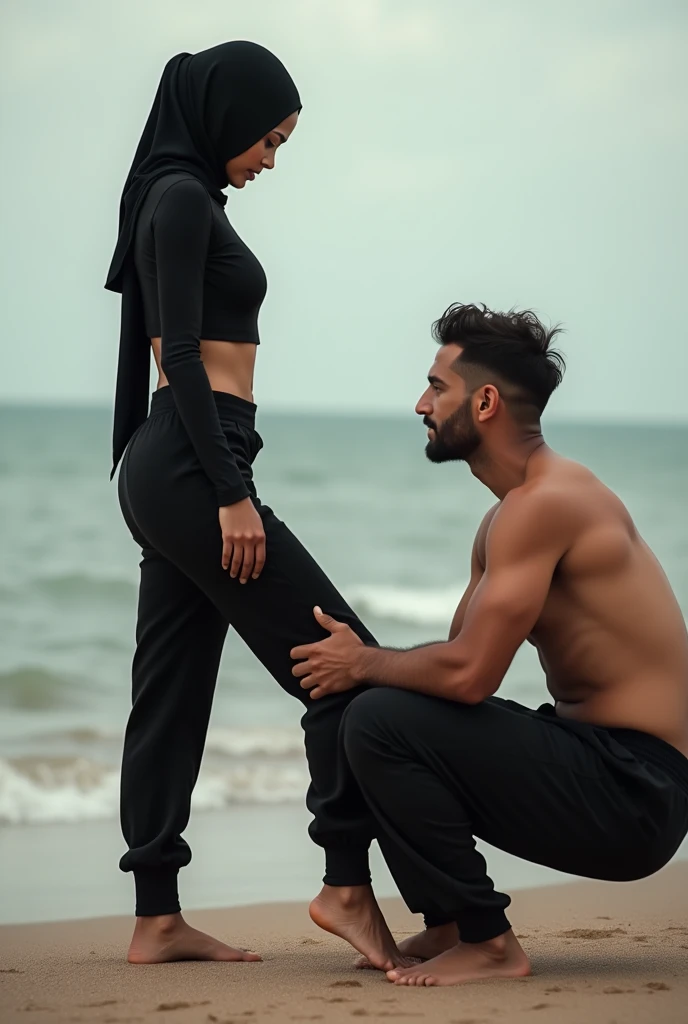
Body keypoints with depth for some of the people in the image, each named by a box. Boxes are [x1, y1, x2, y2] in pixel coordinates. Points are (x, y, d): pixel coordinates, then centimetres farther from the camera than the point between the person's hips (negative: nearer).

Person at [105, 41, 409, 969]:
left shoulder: (186, 200, 20)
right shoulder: (182, 197, -9)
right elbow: (180, 357, -17)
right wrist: (231, 493, -21)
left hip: (169, 472, 10)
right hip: (191, 465, -10)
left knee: (174, 691, 7)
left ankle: (157, 920, 8)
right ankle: (347, 884, -8)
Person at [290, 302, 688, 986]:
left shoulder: (545, 502, -18)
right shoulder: (504, 519, 15)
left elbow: (467, 674, -23)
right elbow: (458, 658, 17)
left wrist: (366, 664, -6)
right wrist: (357, 662, 2)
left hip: (632, 794, -11)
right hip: (604, 763, 11)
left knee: (380, 721, -19)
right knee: (385, 704, 19)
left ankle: (485, 942, -10)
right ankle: (450, 925, 18)